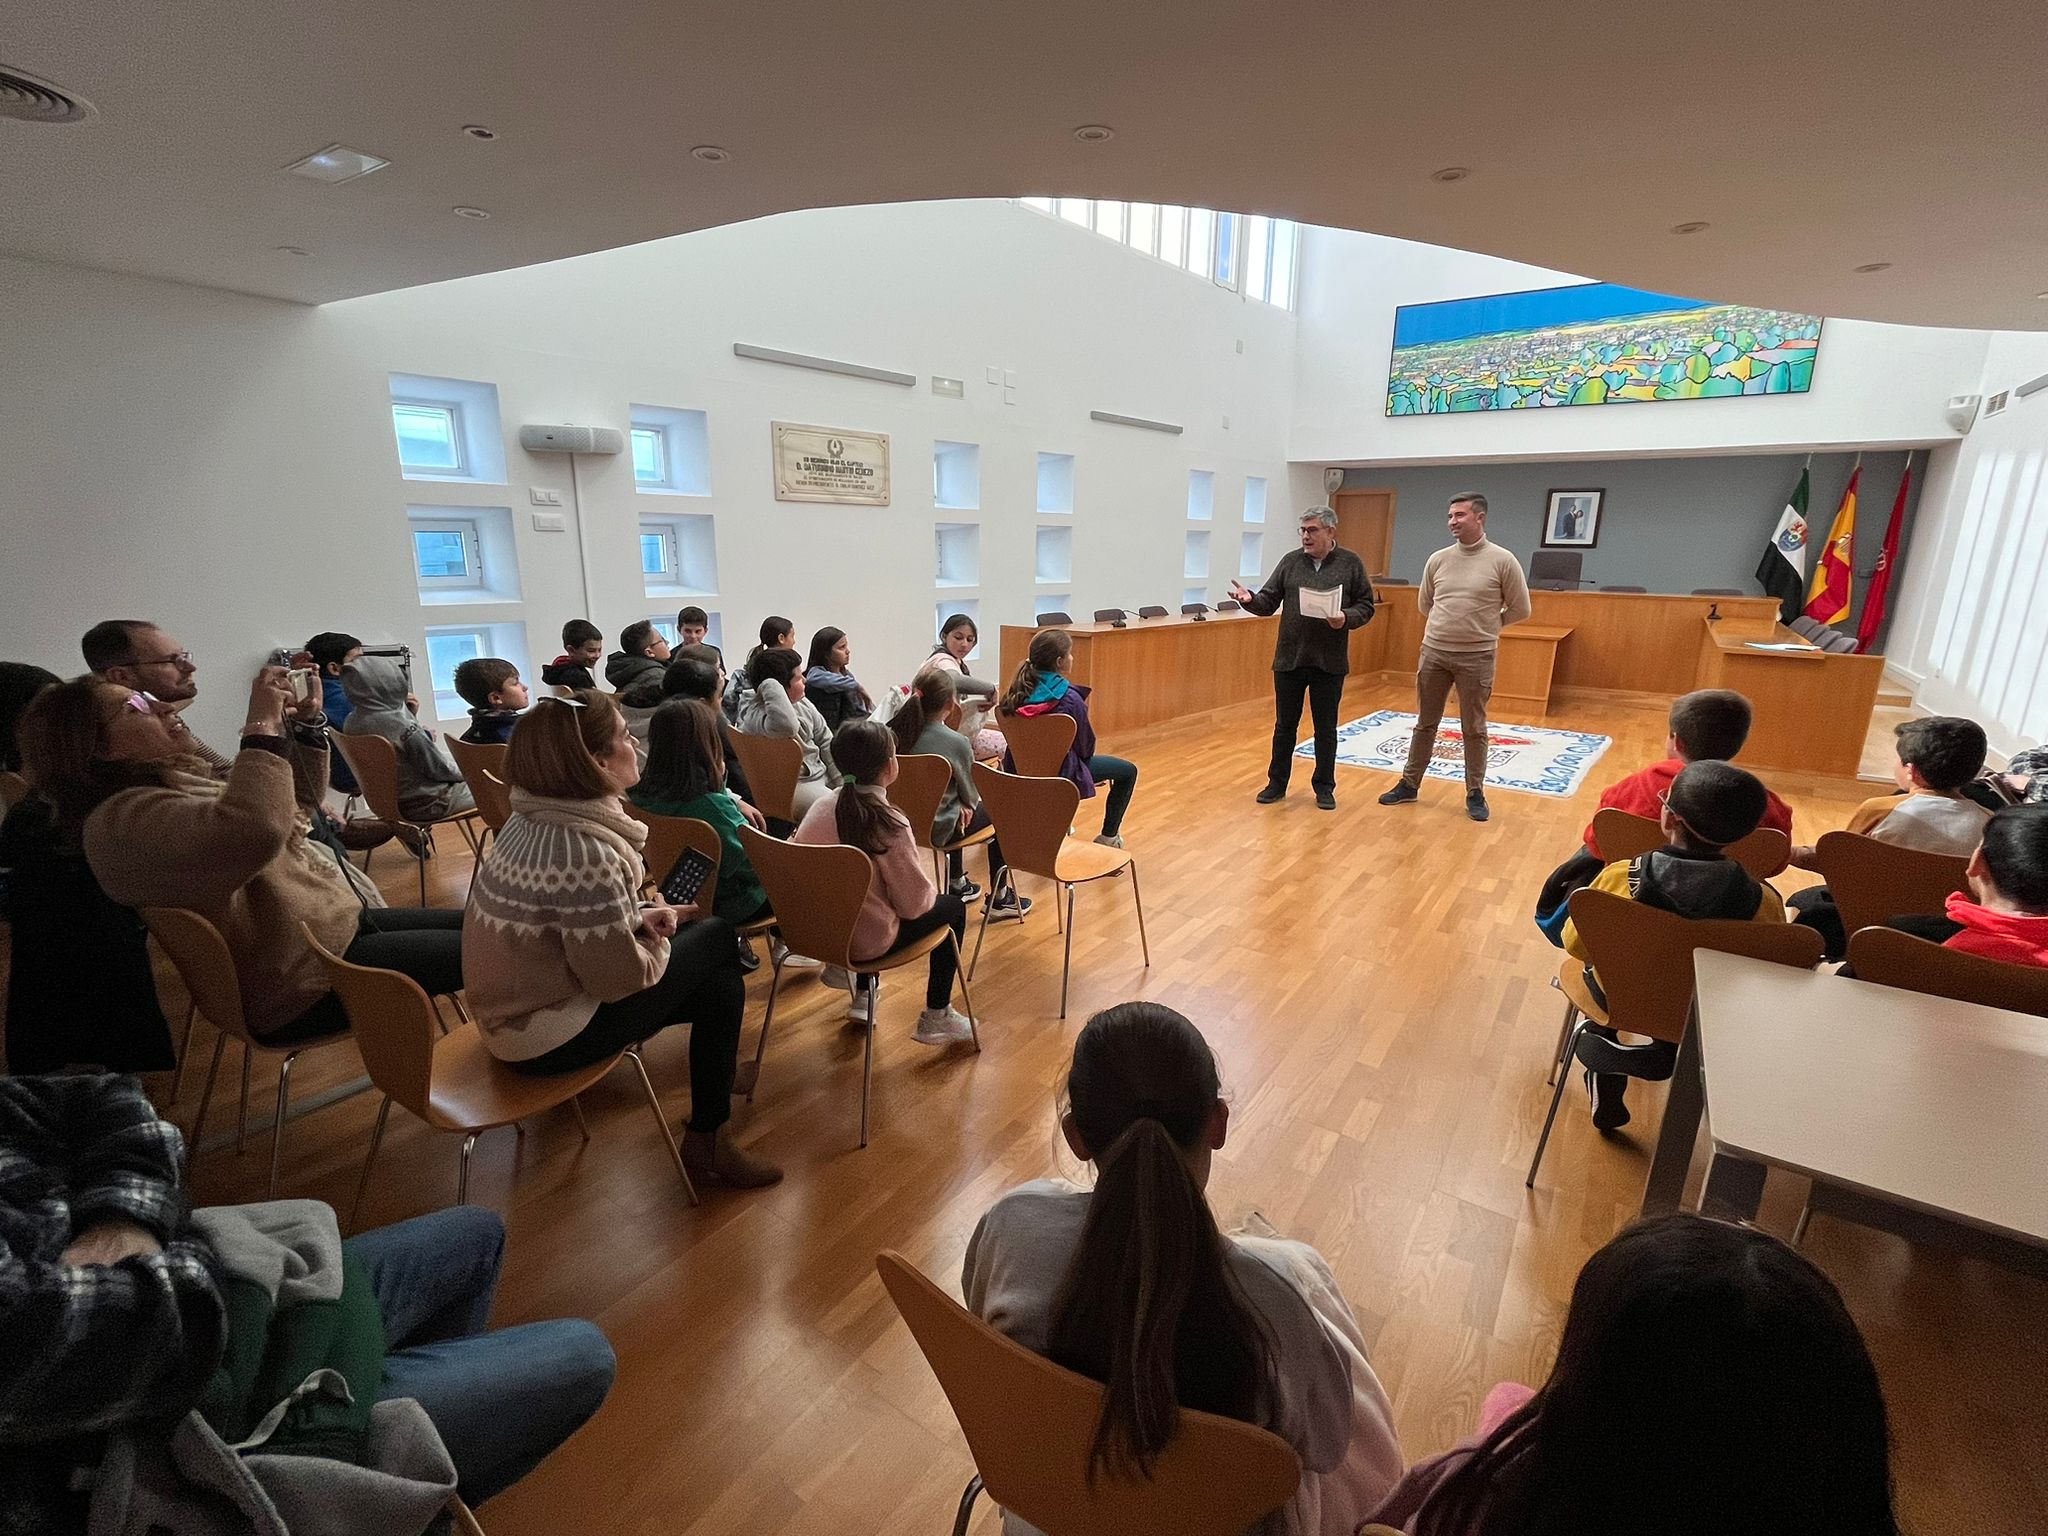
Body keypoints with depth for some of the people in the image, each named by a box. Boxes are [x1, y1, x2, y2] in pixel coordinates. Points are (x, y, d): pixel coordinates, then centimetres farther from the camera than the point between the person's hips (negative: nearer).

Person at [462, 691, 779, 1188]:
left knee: (720, 982, 8)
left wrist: (641, 917, -1)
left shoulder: (534, 818, -1)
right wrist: (659, 940, -3)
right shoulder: (585, 854, -30)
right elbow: (624, 978, -22)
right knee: (716, 938, -2)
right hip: (548, 1038, -8)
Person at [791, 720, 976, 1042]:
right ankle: (936, 1018, 18)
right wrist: (930, 890, 4)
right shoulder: (888, 824, -23)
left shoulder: (822, 806, -7)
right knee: (952, 907, 14)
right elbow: (913, 903, -19)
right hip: (864, 941, -6)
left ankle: (863, 993, 33)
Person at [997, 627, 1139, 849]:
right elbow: (1086, 746, -12)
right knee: (1128, 771, 13)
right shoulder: (1069, 699, -25)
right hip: (1059, 774, -7)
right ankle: (1109, 836, 21)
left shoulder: (1018, 690, -6)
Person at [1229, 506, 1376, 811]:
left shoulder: (1351, 564, 1)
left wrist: (1347, 618, -18)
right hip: (1289, 659, 1)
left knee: (1326, 729, 9)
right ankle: (1277, 782, 23)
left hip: (1329, 662, -1)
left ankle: (1324, 786, 22)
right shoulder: (1290, 561, 4)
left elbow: (1366, 606, 3)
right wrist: (1250, 599, -19)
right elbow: (1269, 602, 2)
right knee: (1284, 725, 10)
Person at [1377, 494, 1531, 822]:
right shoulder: (1438, 559, 3)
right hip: (1433, 653, 3)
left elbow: (1520, 610, 2)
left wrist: (1485, 628, 9)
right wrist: (1450, 625, 13)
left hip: (1477, 658, -3)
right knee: (1425, 723, 12)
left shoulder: (1503, 561, -6)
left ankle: (1475, 794, 19)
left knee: (1473, 729, 7)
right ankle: (1409, 784, 22)